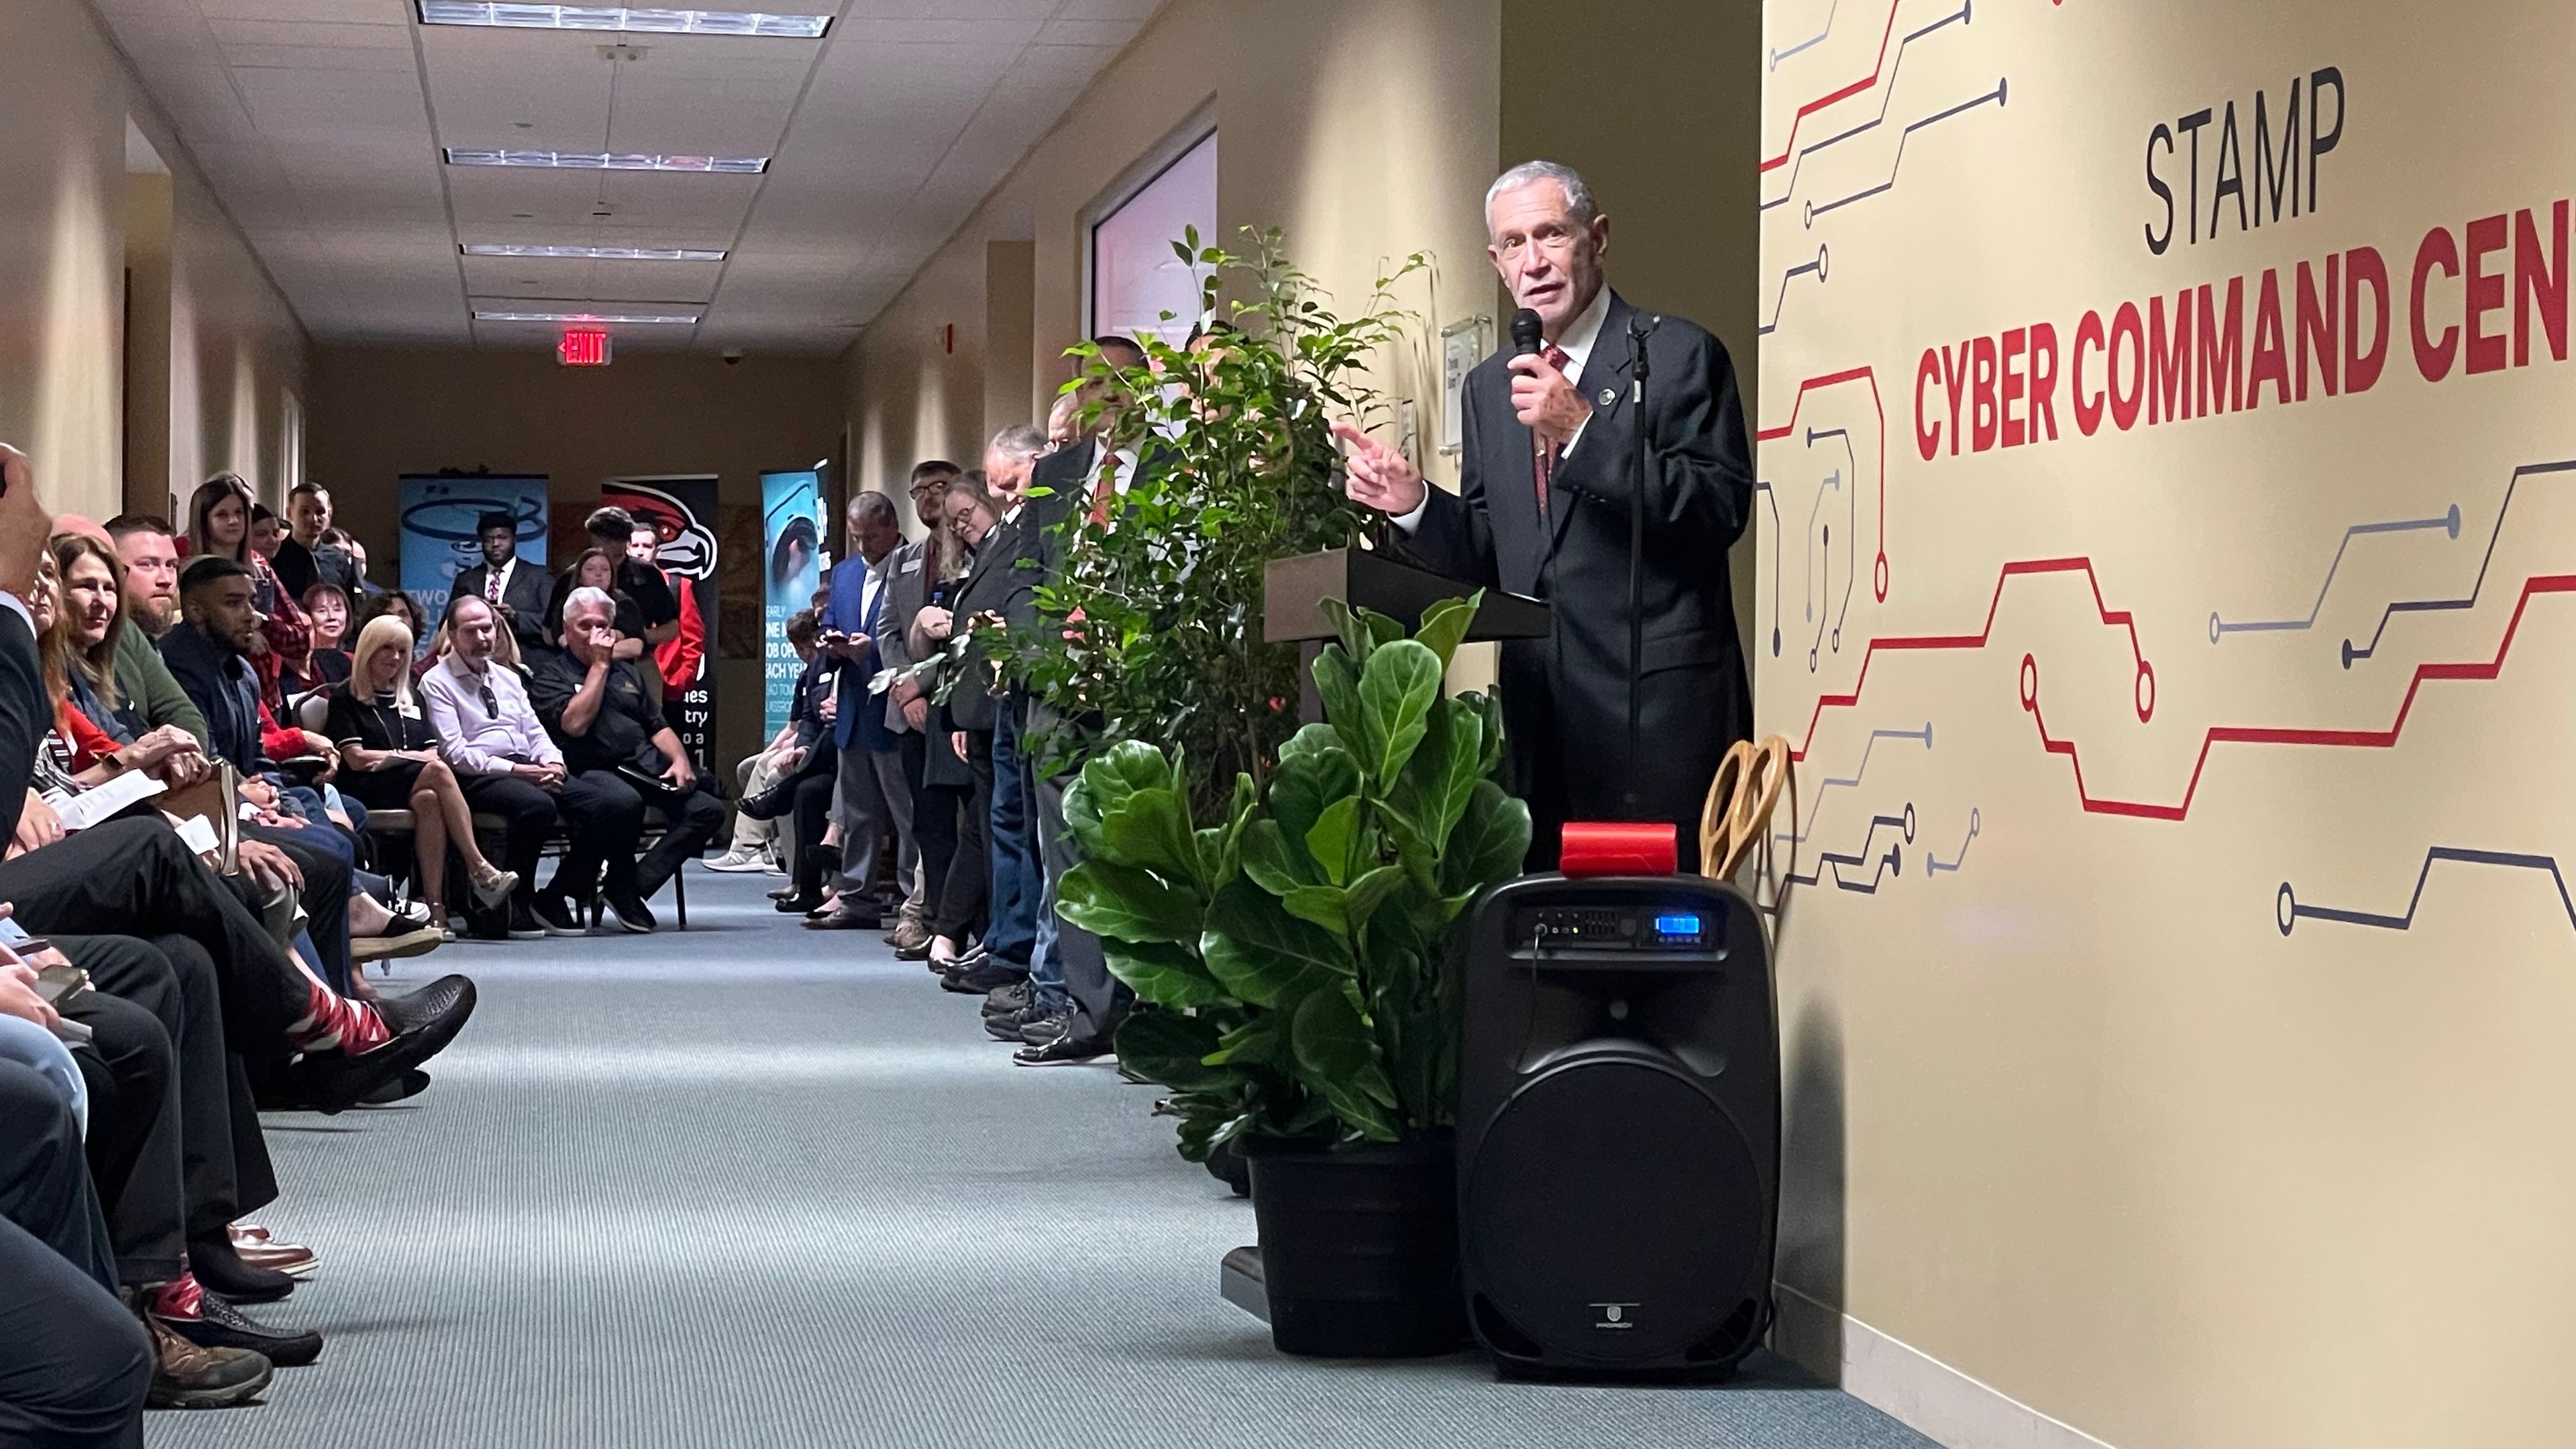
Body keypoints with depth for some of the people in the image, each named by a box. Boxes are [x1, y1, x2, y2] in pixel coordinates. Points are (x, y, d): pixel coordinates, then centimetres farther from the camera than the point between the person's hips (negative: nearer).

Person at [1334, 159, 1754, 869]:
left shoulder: (1680, 355, -1)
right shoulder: (1489, 387, 17)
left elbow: (1722, 508, -11)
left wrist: (1585, 430, -17)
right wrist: (1414, 505, -2)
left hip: (1654, 703, -5)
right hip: (1538, 704, 5)